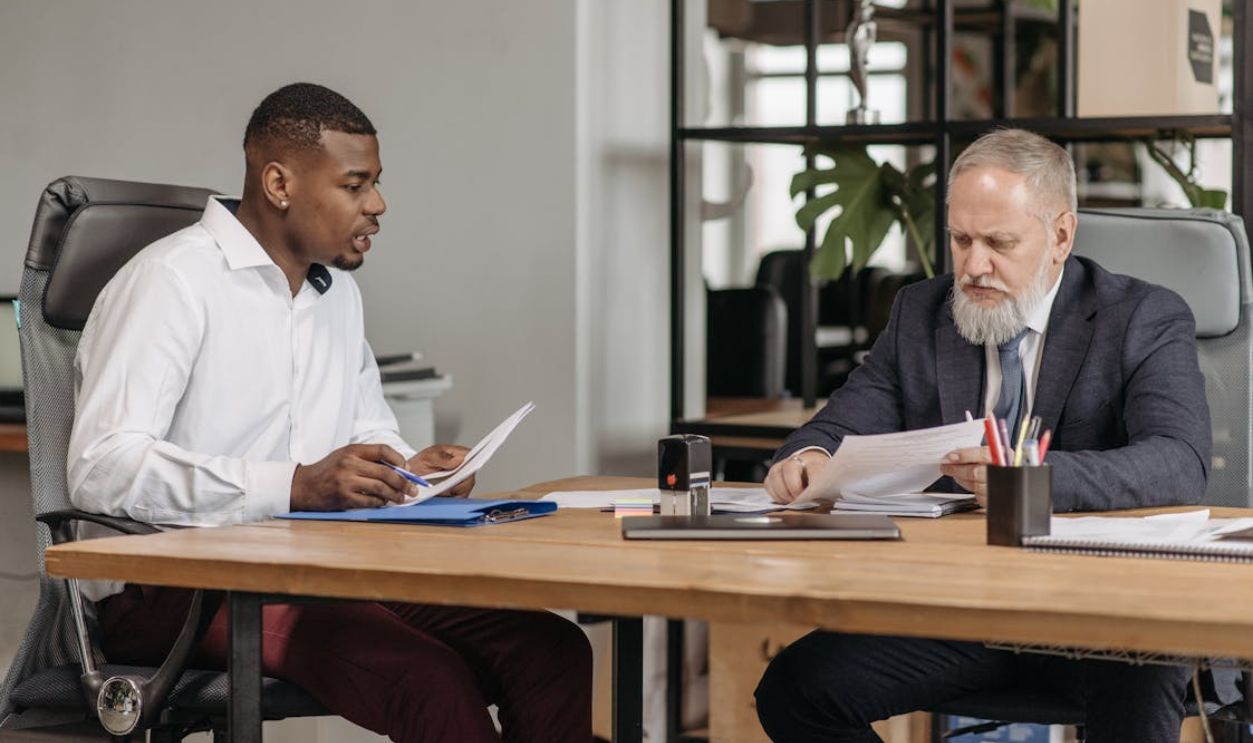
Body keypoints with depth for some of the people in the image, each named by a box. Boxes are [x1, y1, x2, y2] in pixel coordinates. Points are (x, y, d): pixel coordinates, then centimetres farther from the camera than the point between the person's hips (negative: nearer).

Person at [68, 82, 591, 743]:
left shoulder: (337, 290, 19)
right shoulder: (171, 281, -9)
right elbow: (101, 467, -21)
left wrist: (411, 469, 5)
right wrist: (297, 486, -28)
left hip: (320, 569, 8)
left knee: (553, 653, -15)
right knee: (431, 680, -32)